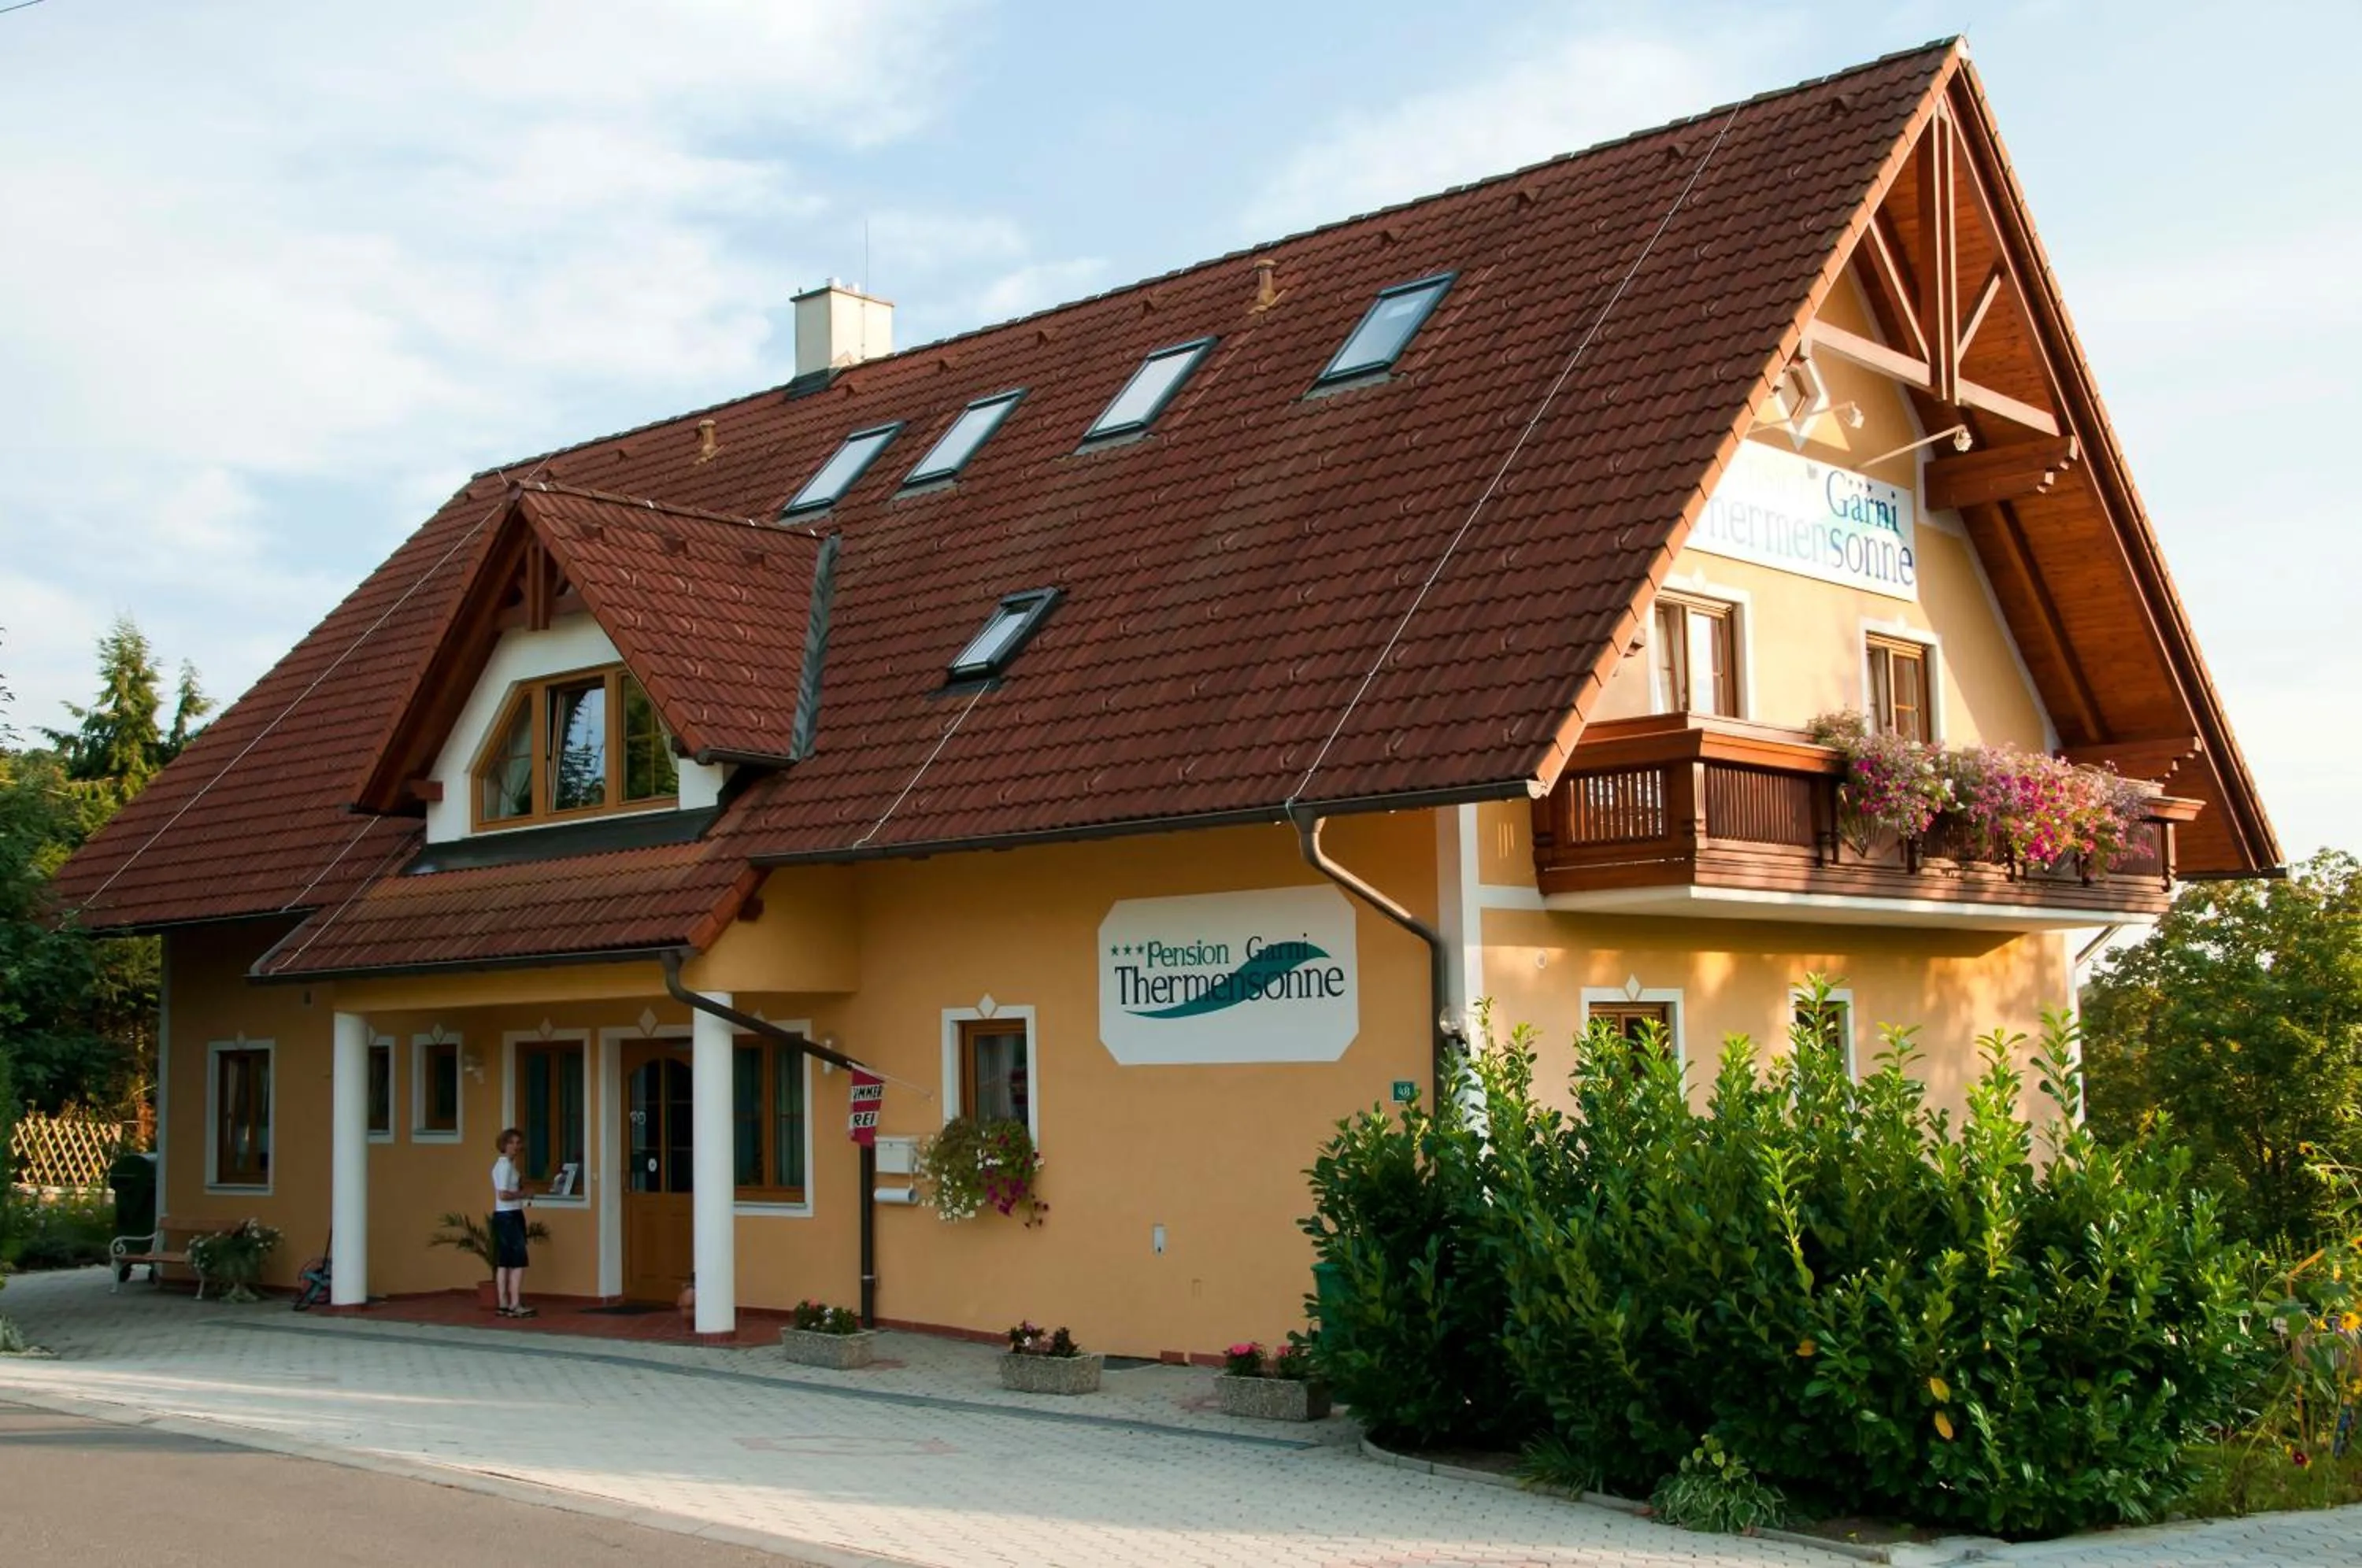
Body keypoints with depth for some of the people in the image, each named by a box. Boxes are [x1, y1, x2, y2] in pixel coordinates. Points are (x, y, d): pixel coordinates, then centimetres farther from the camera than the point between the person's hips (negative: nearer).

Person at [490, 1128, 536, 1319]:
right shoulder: (506, 1165, -15)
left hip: (503, 1216, 10)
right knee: (518, 1261, -8)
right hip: (509, 1216, -10)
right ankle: (515, 1305, -9)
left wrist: (520, 1183, 10)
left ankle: (503, 1304, 12)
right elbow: (503, 1195, -22)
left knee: (503, 1262, 10)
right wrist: (522, 1194, -10)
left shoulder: (503, 1164, 16)